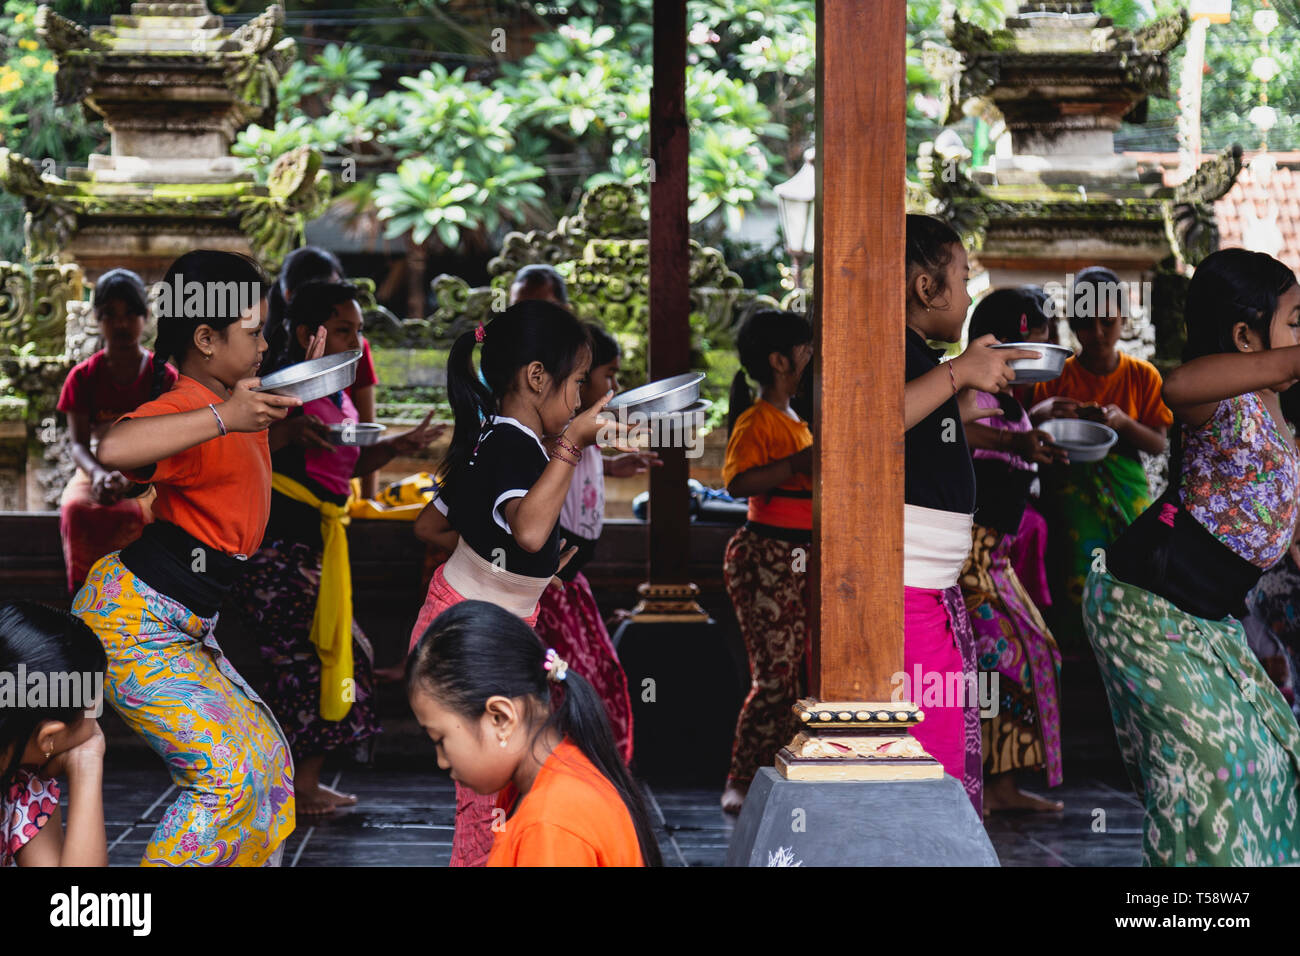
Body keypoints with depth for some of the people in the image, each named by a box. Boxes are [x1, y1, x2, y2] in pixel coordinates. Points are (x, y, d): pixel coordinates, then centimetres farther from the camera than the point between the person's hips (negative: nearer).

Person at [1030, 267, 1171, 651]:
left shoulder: (1142, 376, 6)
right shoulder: (1056, 377, 4)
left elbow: (1159, 444, 4)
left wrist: (1123, 422, -15)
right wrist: (1040, 414, -18)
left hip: (1126, 500, 1)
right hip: (1070, 500, -1)